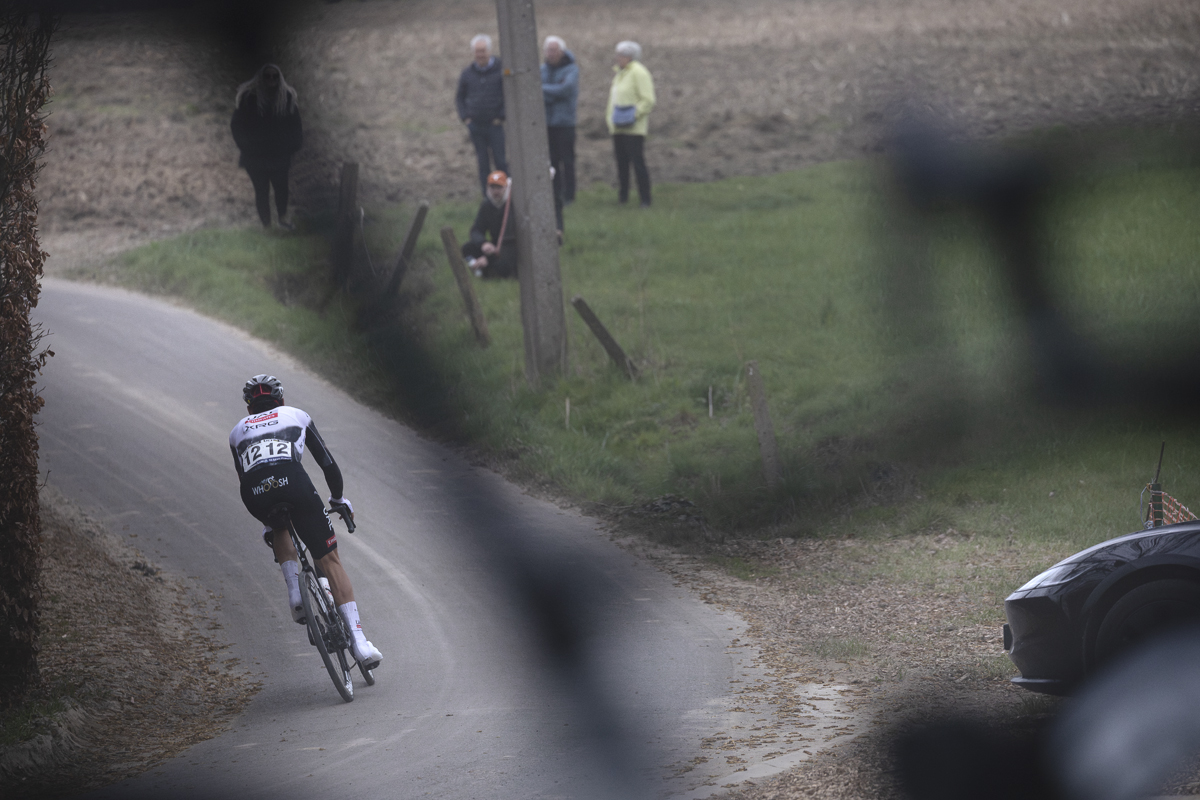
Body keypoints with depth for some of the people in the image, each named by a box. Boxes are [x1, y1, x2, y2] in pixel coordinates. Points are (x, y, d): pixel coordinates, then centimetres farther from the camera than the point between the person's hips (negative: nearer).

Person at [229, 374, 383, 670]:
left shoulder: (238, 431, 36)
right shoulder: (296, 416, 32)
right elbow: (327, 463, 29)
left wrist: (266, 523, 51)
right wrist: (338, 498, 46)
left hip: (255, 493, 2)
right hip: (292, 481, -2)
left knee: (279, 528, 39)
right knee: (329, 560, 7)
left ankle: (295, 595, 19)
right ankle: (359, 641, -4)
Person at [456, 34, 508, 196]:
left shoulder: (500, 70, -6)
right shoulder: (468, 74, 5)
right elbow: (459, 97, 16)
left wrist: (502, 117, -7)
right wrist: (465, 117, 4)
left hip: (495, 124, -3)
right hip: (475, 126, 3)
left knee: (500, 162, -5)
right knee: (483, 163, 5)